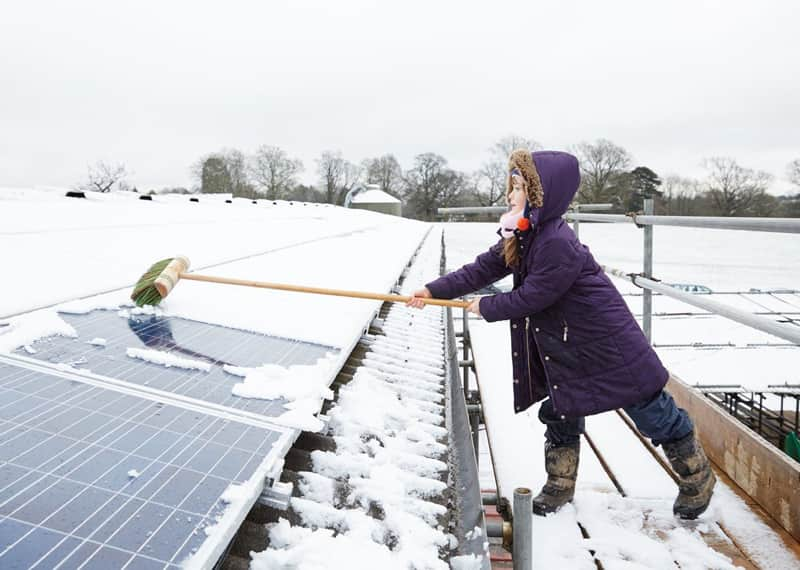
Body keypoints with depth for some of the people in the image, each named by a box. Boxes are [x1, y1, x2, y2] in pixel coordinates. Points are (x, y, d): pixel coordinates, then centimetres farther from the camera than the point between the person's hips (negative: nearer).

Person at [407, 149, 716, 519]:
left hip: (607, 341, -9)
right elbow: (482, 269, 1)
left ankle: (698, 479, 31)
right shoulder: (521, 237, 0)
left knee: (653, 413, 8)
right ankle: (559, 488, 34)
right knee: (560, 412, 16)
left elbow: (530, 297, -24)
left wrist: (485, 308, -8)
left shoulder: (557, 243, -30)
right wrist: (434, 291, -4)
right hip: (565, 346, 9)